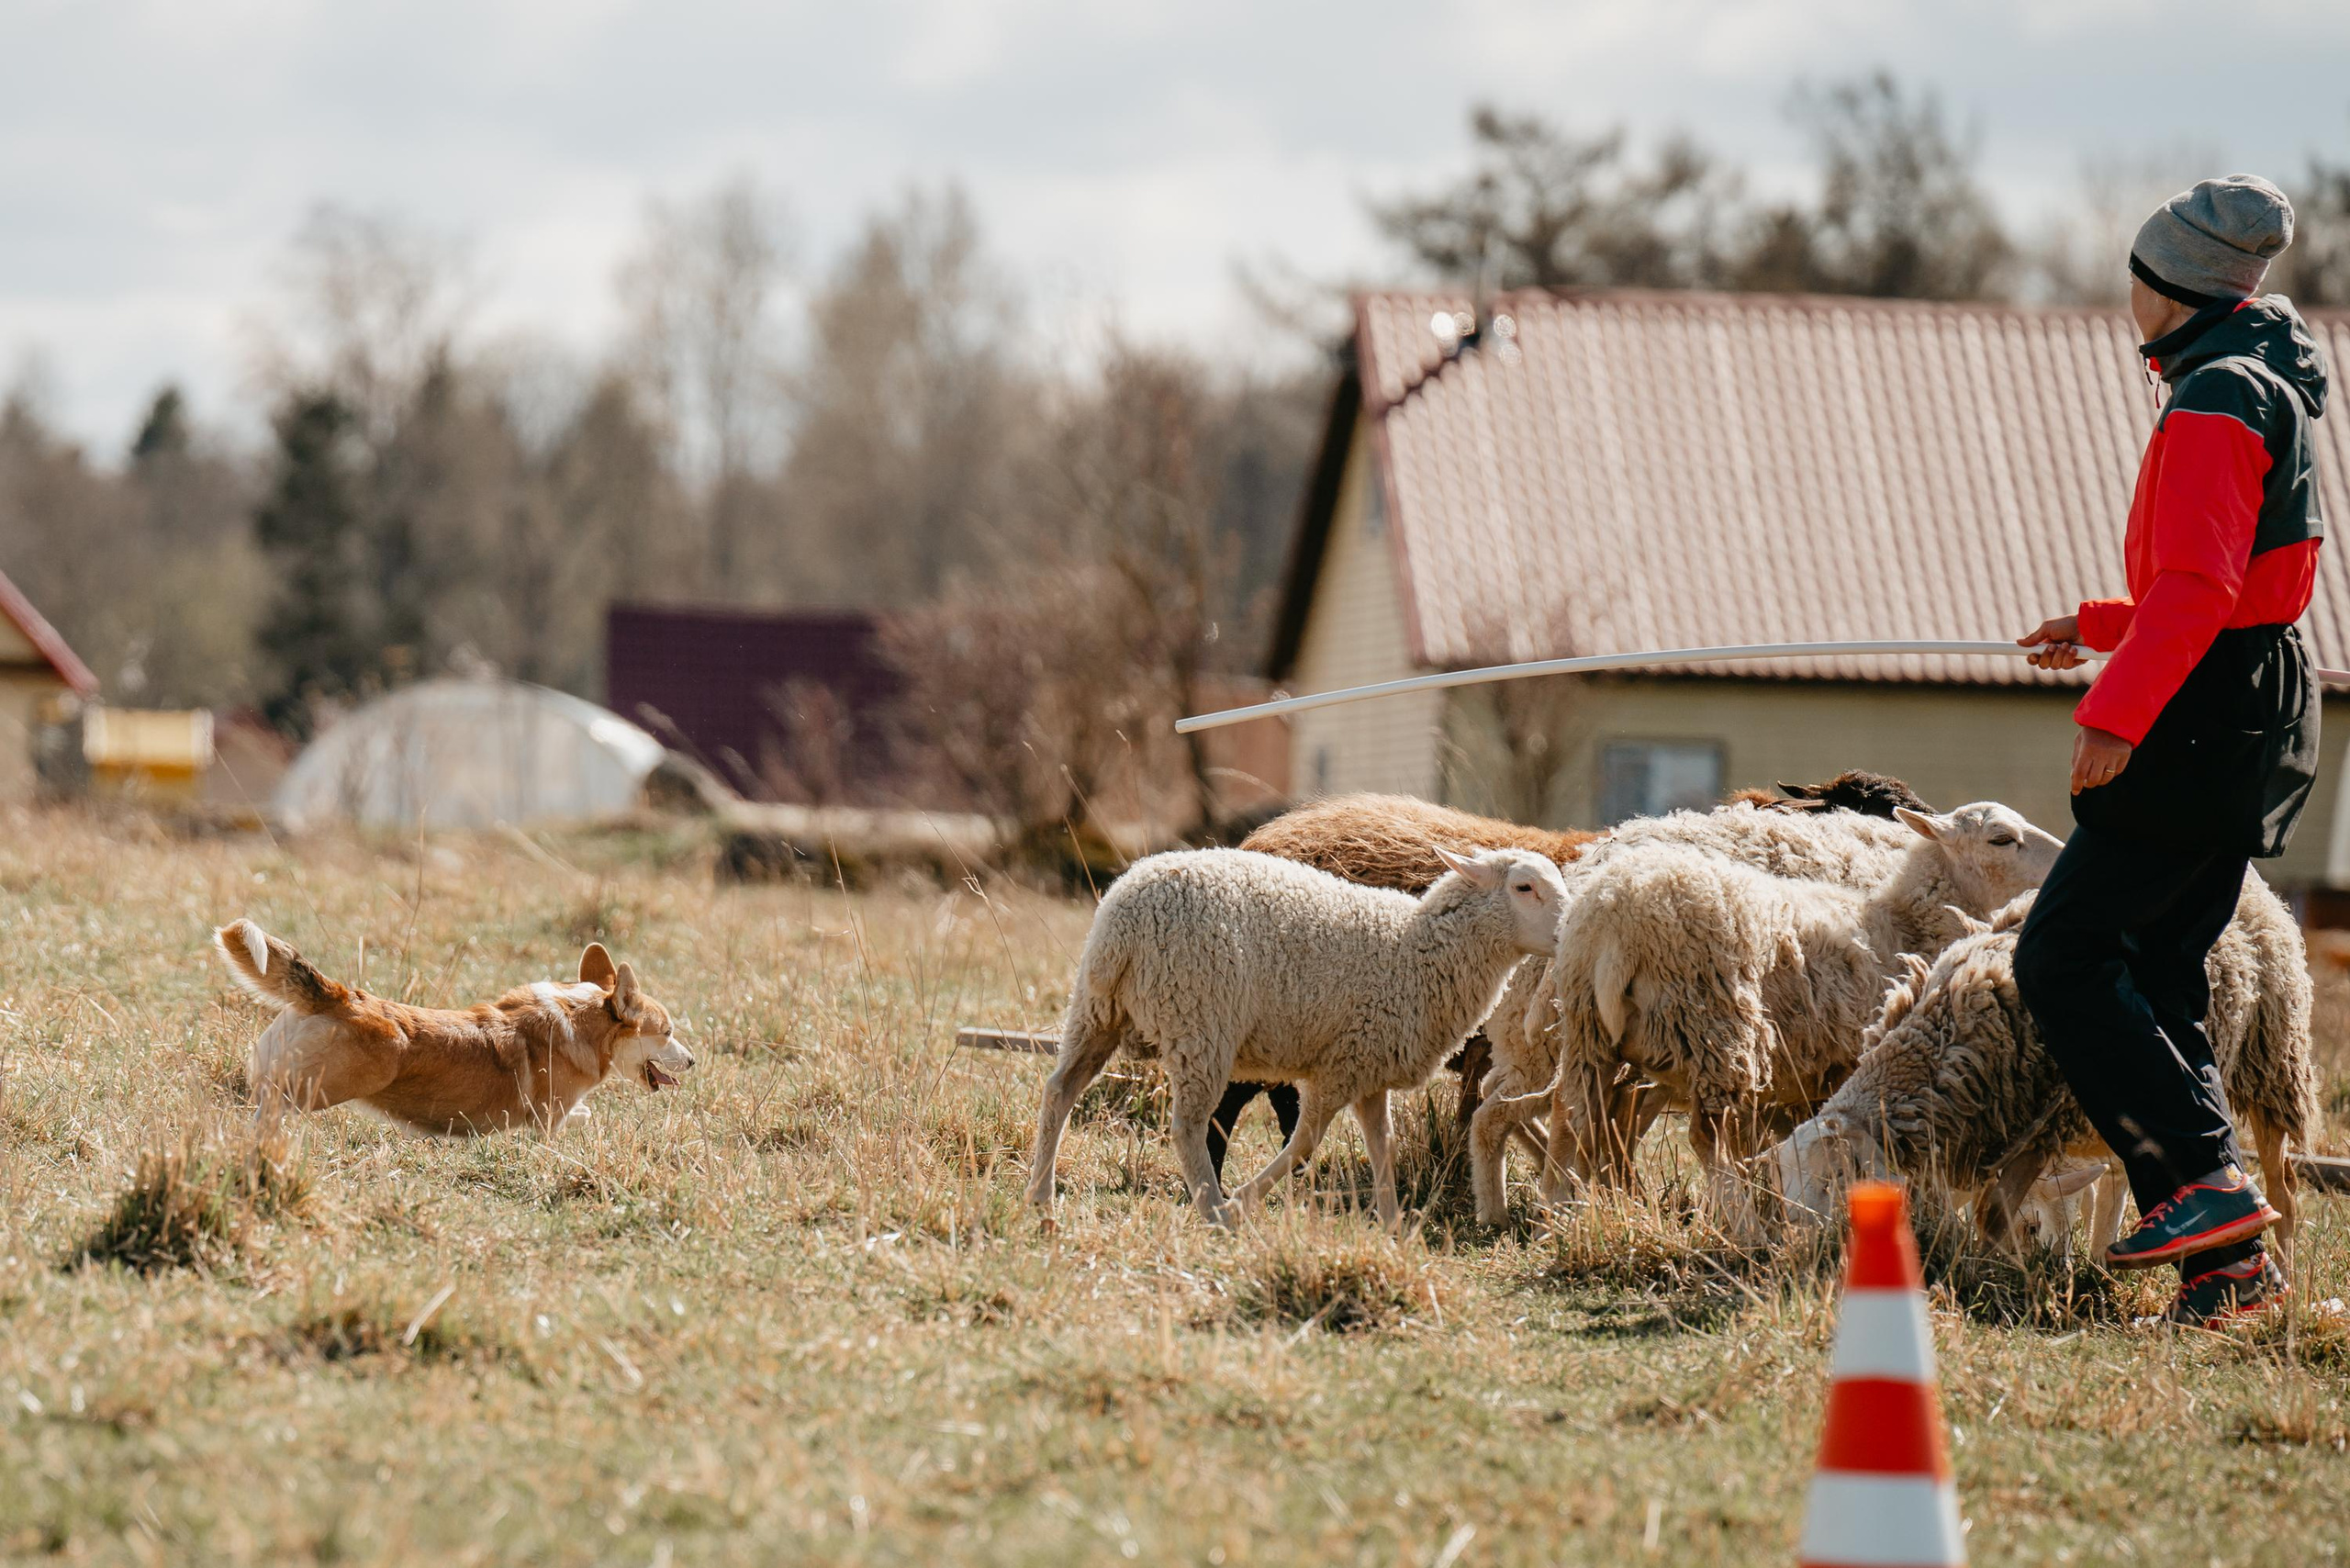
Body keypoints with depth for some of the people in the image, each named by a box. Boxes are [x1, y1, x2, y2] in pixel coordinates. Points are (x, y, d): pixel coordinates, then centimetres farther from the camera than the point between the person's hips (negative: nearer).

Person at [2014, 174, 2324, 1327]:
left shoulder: (2215, 402, -14)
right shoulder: (2269, 388, 18)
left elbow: (2196, 589, -23)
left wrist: (2115, 713, -26)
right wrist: (2099, 631, 33)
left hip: (2209, 714, -10)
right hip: (2257, 708, 10)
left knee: (2063, 958, -9)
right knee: (2156, 976, 10)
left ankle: (2207, 1178, -16)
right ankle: (2228, 1256, 6)